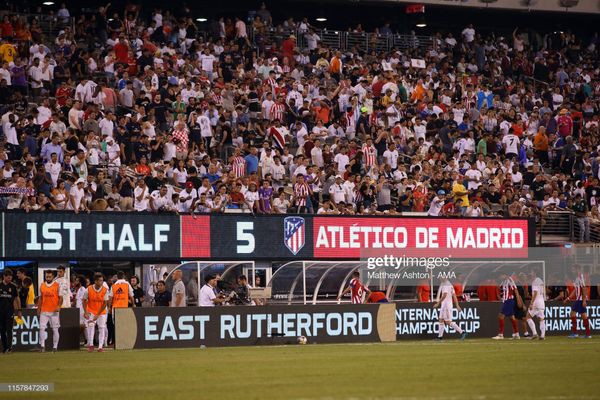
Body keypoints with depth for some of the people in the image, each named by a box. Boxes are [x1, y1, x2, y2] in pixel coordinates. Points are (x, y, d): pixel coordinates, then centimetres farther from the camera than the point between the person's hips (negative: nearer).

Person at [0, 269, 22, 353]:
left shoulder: (13, 286, 4)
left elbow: (17, 298, 9)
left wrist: (19, 310, 5)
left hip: (10, 310, -2)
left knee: (9, 329, -9)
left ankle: (9, 347, -15)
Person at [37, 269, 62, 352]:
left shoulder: (57, 285, -2)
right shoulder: (42, 286, 9)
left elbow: (60, 297, -3)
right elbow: (40, 298, 16)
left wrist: (59, 306, -19)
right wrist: (39, 309, 11)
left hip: (54, 311, -3)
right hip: (44, 311, 3)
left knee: (55, 329, 2)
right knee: (42, 328, -6)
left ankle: (55, 347, 8)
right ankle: (42, 345, -2)